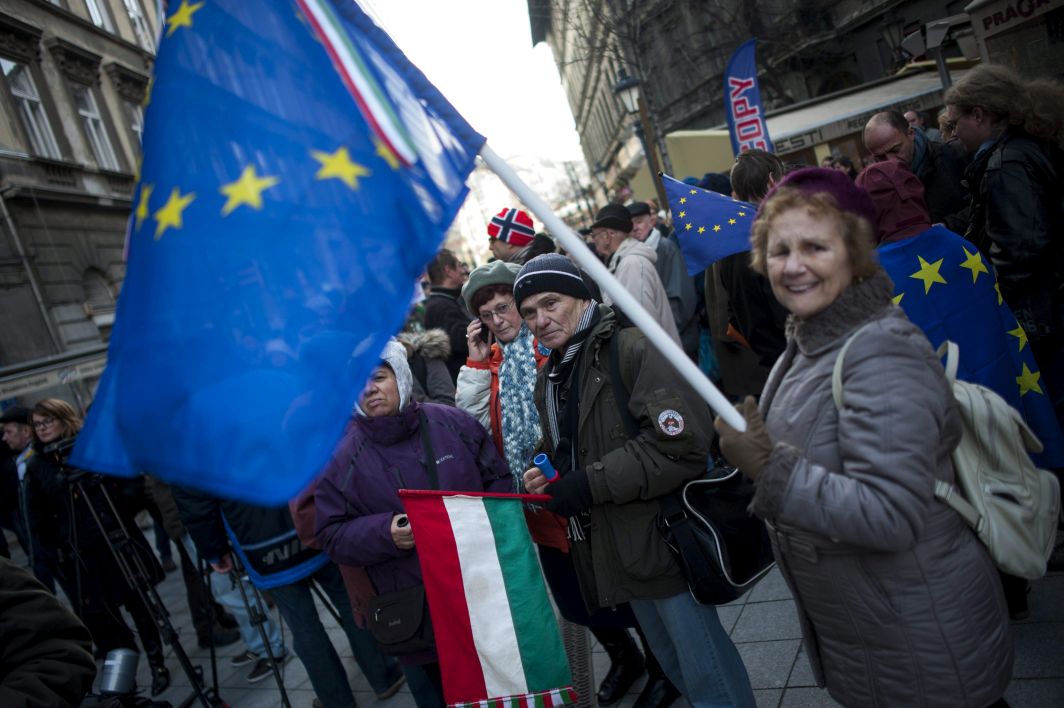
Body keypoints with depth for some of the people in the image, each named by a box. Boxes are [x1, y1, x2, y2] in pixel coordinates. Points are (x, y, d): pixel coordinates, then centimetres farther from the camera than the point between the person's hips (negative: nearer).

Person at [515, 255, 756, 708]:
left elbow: (682, 443, -25)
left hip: (662, 539, -8)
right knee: (673, 663, 24)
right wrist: (544, 472, 2)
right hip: (611, 548, 8)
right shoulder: (549, 377, 11)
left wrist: (592, 483, -23)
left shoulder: (633, 349, -16)